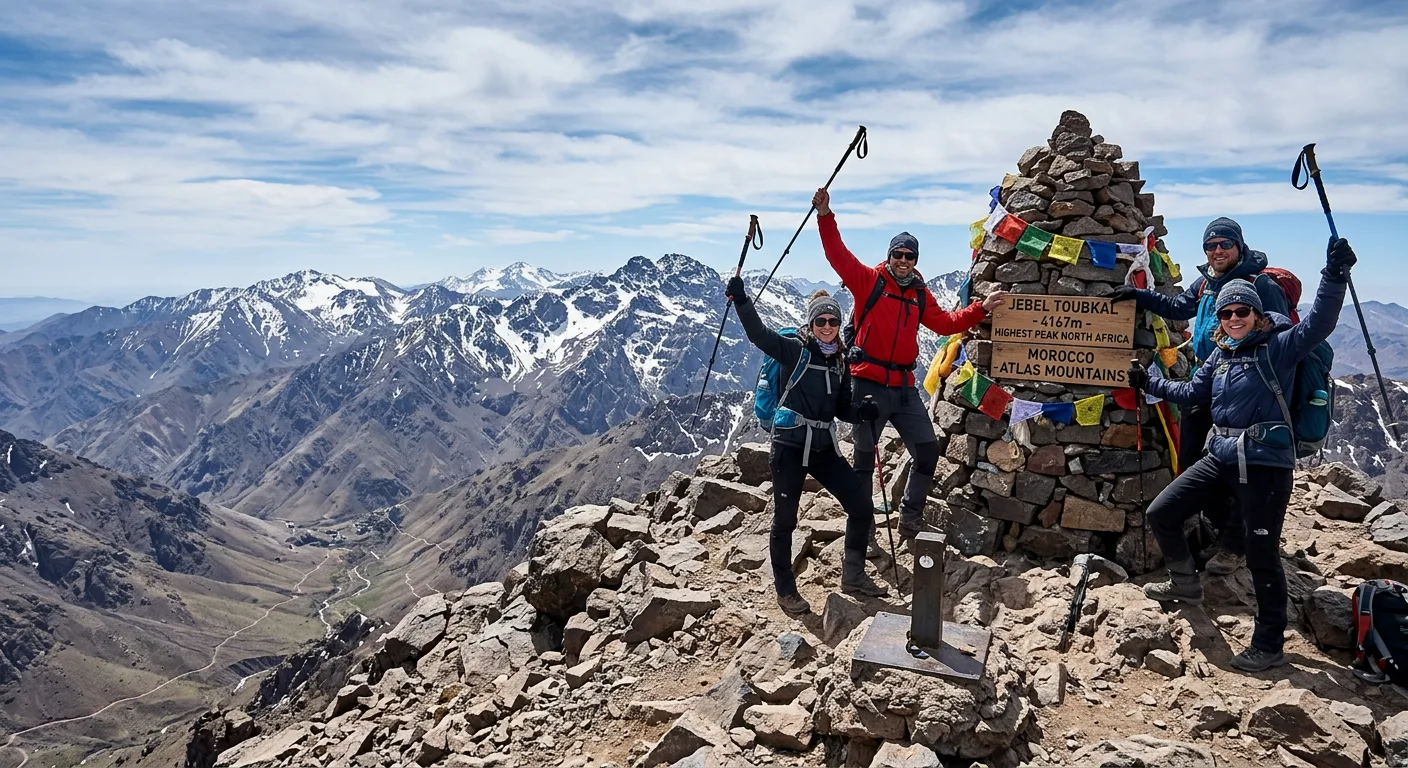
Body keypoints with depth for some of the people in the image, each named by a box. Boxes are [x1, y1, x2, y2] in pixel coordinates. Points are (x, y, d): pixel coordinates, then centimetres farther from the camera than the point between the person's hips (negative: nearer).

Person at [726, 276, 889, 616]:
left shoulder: (840, 362, 10)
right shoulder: (794, 350, -7)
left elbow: (842, 409, 15)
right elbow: (758, 334, -23)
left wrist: (863, 412, -5)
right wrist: (741, 300, -36)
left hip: (824, 447, 6)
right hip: (790, 447, -6)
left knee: (861, 507, 5)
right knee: (784, 520, 2)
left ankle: (853, 576, 22)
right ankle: (785, 590, 20)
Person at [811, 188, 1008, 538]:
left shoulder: (921, 295, 12)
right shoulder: (868, 280, -2)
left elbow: (945, 323, 19)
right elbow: (837, 254, -11)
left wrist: (981, 309, 12)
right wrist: (825, 217, -22)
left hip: (904, 387, 5)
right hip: (869, 384, -5)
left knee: (927, 451, 4)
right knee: (864, 456, 5)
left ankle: (910, 520, 20)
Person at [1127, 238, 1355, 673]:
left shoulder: (1279, 347, -5)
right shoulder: (1219, 354, 13)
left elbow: (1319, 323, -23)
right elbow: (1192, 394, 24)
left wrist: (1334, 277, -35)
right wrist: (1149, 384, 25)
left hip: (1266, 463, -7)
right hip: (1221, 458, 7)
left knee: (1262, 555, -1)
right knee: (1161, 513, 6)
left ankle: (1268, 646, 14)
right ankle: (1186, 585, 30)